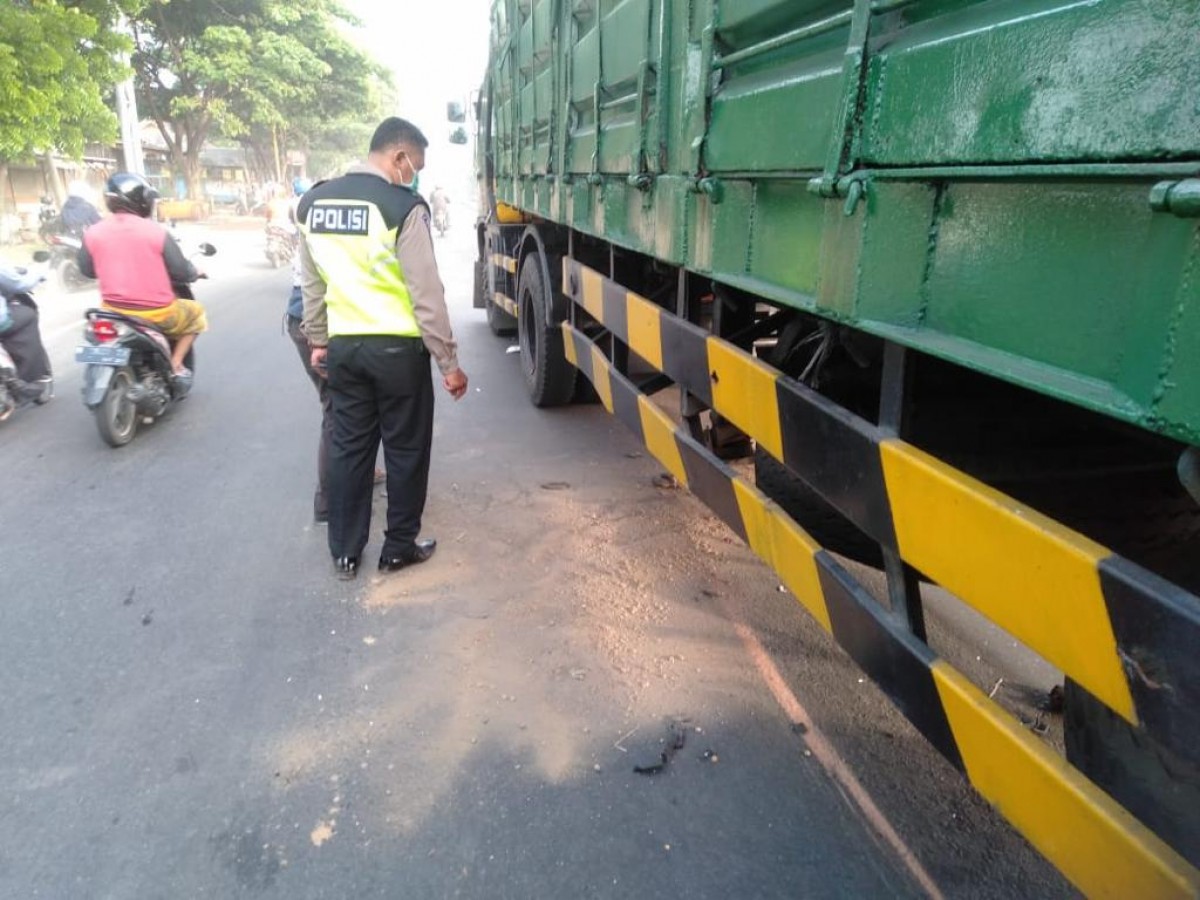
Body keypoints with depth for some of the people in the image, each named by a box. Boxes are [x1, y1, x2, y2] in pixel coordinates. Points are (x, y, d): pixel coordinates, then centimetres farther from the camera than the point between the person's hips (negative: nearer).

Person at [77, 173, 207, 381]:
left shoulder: (93, 233, -2)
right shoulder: (156, 232, -13)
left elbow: (87, 270, 12)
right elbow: (181, 272, -8)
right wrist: (196, 272, 15)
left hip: (114, 310, 4)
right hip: (156, 312, -4)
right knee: (195, 313, 24)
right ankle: (175, 365, 15)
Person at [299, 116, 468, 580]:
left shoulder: (313, 203, 6)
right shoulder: (403, 207, -14)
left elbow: (311, 283, 13)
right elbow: (427, 293, -15)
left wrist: (318, 341, 23)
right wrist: (448, 362, -10)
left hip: (344, 345, 6)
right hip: (397, 347, -5)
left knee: (348, 447, 14)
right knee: (405, 449, 10)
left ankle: (345, 553, 24)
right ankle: (399, 548, 22)